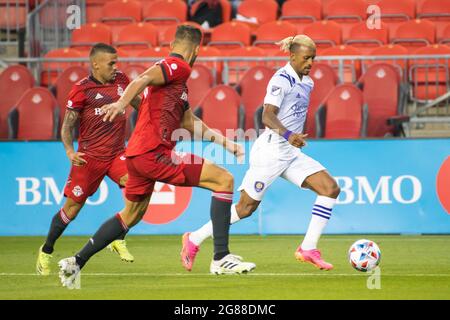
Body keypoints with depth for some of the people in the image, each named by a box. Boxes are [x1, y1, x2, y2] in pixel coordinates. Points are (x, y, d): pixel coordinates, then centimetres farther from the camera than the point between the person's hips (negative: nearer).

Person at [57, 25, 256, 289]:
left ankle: (76, 263, 27)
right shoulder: (179, 67, -4)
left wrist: (225, 142, 33)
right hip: (153, 151, -10)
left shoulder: (179, 83, 25)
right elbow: (143, 79, -22)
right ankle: (221, 258, -13)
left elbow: (190, 122, 32)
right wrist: (121, 104, -39)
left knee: (132, 214, 26)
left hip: (138, 154, 10)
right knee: (224, 180, -9)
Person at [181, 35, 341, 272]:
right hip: (271, 151, -8)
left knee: (330, 188, -7)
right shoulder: (281, 80, -15)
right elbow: (267, 116, -26)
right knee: (247, 206, -3)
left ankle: (308, 249, -6)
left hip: (291, 153, 8)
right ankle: (194, 239, 13)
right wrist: (288, 135, -41)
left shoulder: (307, 83, 11)